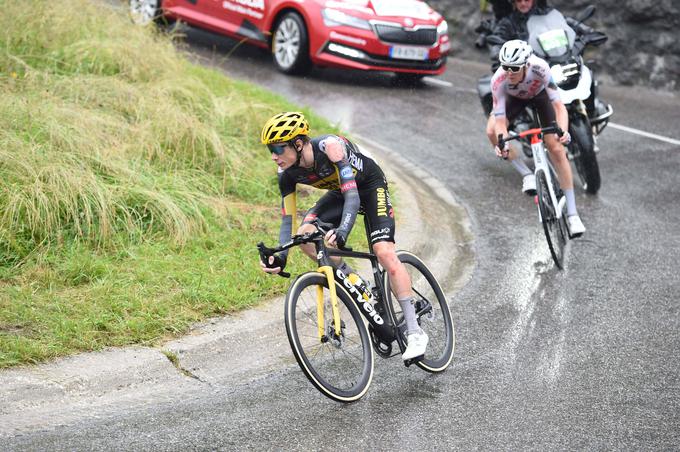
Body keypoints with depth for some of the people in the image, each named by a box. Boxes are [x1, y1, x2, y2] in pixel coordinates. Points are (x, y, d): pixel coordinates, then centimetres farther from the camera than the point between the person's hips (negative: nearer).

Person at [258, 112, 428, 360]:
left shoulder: (330, 146, -37)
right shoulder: (287, 174, -19)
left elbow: (352, 196, -41)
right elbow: (287, 220, -13)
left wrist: (342, 232, -57)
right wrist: (280, 256, -29)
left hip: (370, 185, -6)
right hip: (341, 190, 6)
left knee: (384, 252, -22)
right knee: (305, 234, -20)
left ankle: (414, 332, -16)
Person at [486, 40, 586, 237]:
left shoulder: (540, 68, -40)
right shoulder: (499, 80, -37)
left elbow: (559, 105, -41)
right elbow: (500, 120, -37)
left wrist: (563, 131, -59)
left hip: (540, 94, -1)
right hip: (515, 97, 2)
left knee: (556, 149, -13)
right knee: (491, 131, -26)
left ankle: (572, 214, -9)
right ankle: (527, 175, -7)